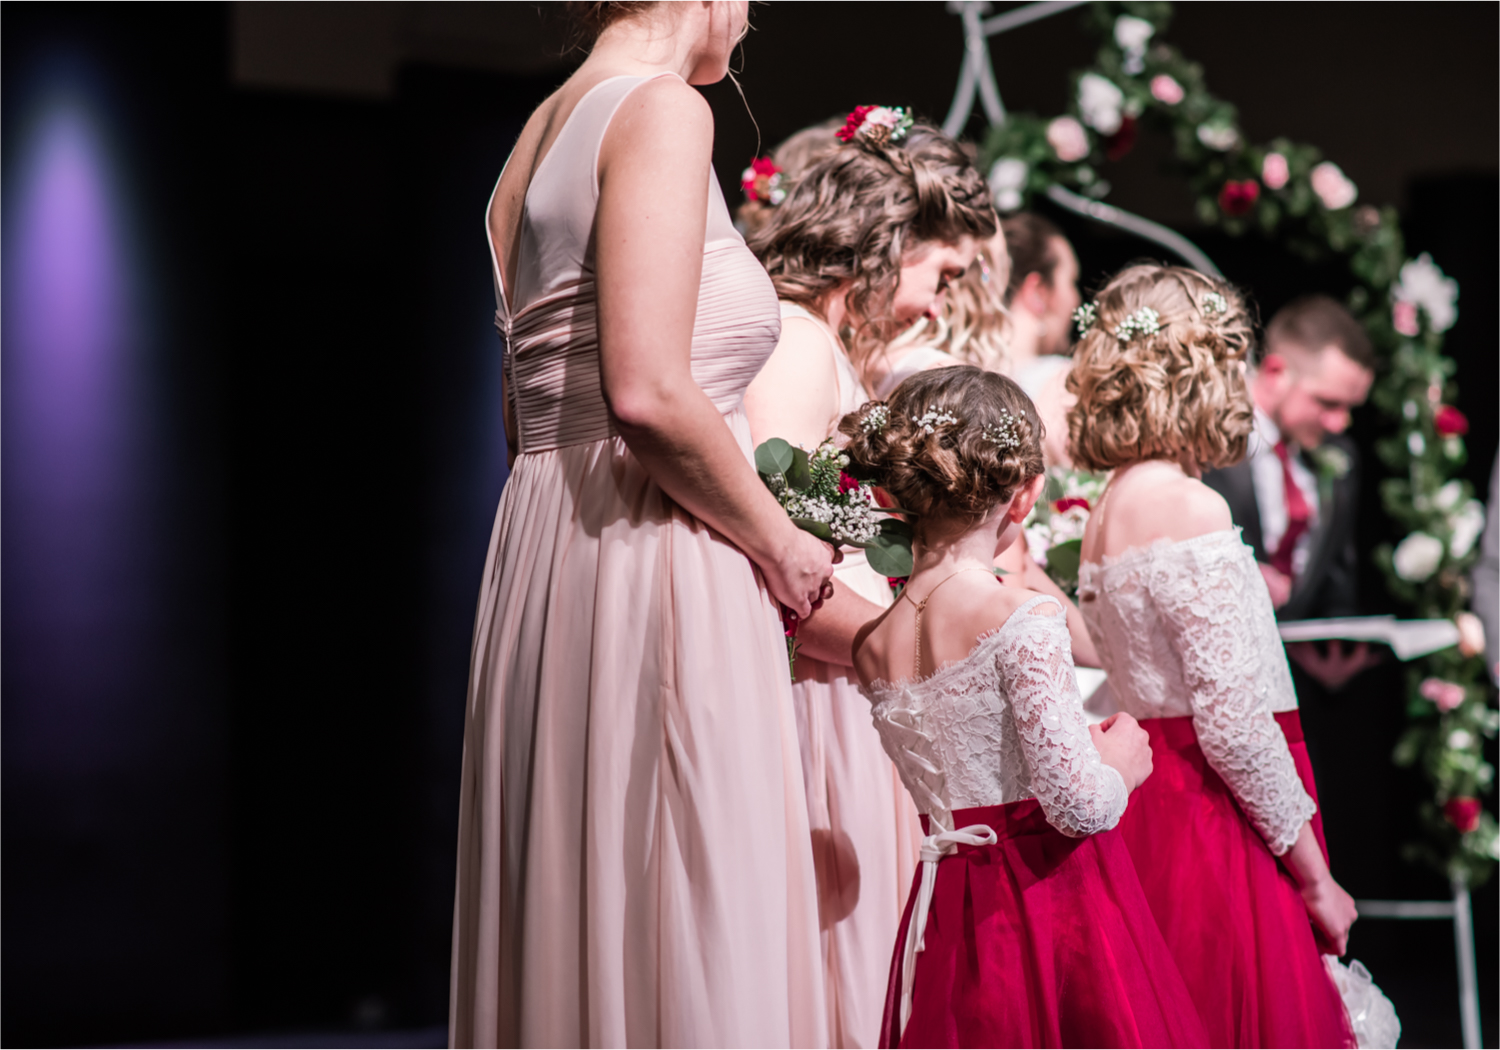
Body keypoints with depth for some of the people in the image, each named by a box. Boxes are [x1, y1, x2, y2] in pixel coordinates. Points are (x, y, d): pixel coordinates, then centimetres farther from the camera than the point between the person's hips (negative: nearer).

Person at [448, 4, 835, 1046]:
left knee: (571, 906, 11)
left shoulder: (542, 129, 17)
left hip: (544, 541, 9)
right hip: (654, 565, -9)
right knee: (683, 929, -6)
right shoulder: (662, 109, -10)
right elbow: (648, 392, -21)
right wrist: (780, 542, -8)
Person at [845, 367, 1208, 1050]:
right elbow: (1077, 802, -19)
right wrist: (1121, 764, 2)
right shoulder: (1022, 622, -16)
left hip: (950, 910, 6)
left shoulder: (872, 647, 4)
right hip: (1053, 902, -6)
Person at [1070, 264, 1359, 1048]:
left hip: (1153, 802, 9)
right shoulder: (1192, 509, -14)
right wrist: (1314, 876, -11)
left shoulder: (1107, 513, 12)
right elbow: (1232, 723, -18)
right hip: (1218, 826, -9)